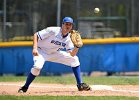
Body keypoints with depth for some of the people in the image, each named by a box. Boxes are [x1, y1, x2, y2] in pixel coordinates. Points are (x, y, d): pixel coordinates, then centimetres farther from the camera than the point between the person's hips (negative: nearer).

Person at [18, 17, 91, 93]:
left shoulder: (69, 38, -9)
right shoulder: (53, 31, -25)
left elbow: (72, 54, -12)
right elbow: (36, 35, -22)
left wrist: (77, 46, -31)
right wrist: (35, 48, -33)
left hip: (54, 53, 6)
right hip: (41, 51, -6)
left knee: (74, 59, -1)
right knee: (37, 66, -35)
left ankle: (80, 85, 5)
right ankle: (25, 87, -18)